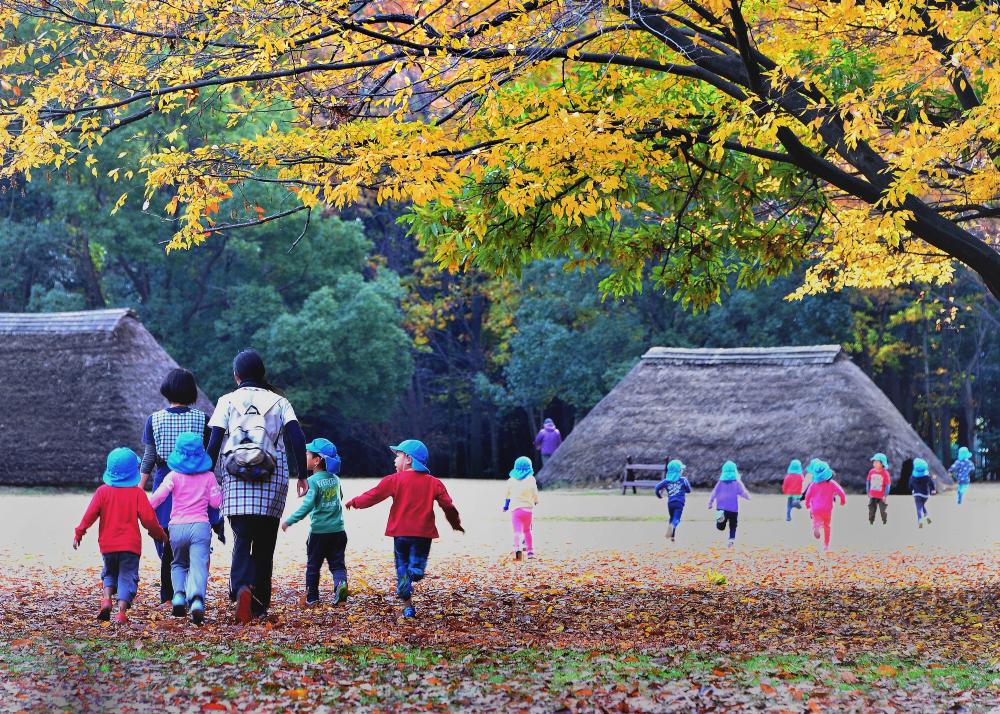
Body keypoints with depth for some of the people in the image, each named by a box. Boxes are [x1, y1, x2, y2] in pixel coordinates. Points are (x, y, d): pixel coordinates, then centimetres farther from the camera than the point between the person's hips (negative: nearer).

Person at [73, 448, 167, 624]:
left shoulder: (103, 491, -1)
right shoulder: (137, 493, -5)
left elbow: (90, 514, -4)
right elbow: (148, 518, -6)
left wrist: (79, 533, 6)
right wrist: (160, 535, 9)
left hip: (107, 544, 2)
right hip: (130, 544, -2)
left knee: (109, 573, 22)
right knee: (127, 577, 3)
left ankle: (107, 598, -2)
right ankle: (121, 611, -12)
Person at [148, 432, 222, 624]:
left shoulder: (174, 476, 4)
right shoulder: (208, 476, 9)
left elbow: (157, 497, -6)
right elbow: (216, 502, 11)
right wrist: (217, 489, 30)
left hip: (177, 527, 1)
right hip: (200, 526, 0)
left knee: (178, 564, 21)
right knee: (198, 566, -10)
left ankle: (179, 594, -4)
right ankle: (197, 599, -35)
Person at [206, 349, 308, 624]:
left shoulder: (228, 401, 7)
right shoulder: (279, 401, 10)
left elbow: (214, 444, -1)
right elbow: (297, 438, -2)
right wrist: (302, 475, 1)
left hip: (236, 479, -1)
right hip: (273, 480, 1)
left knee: (242, 540, -1)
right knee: (264, 543, 10)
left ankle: (242, 587, -29)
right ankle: (260, 606, 12)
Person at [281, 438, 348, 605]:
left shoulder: (313, 481, -13)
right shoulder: (335, 479, 6)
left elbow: (307, 505, -23)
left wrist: (290, 521, -21)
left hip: (319, 531, -5)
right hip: (338, 530, 5)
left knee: (313, 565, 10)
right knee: (337, 563, 6)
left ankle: (312, 597, 15)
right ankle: (341, 582, -21)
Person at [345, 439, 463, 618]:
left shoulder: (395, 480, -3)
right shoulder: (434, 483, 5)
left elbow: (373, 495, -2)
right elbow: (448, 505, 5)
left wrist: (354, 502, 15)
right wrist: (456, 524, 22)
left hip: (401, 533, -1)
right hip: (424, 533, 1)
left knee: (402, 568, 9)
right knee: (416, 568, 8)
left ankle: (408, 607, 6)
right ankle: (415, 570, -27)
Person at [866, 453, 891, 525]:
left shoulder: (885, 473, -12)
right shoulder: (871, 472, 0)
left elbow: (888, 485, -9)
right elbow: (868, 482, 11)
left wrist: (885, 495, -11)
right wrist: (868, 492, 9)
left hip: (881, 497, -4)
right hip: (872, 496, 4)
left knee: (883, 511, 2)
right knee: (871, 511, 7)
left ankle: (885, 523, 15)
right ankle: (871, 523, 16)